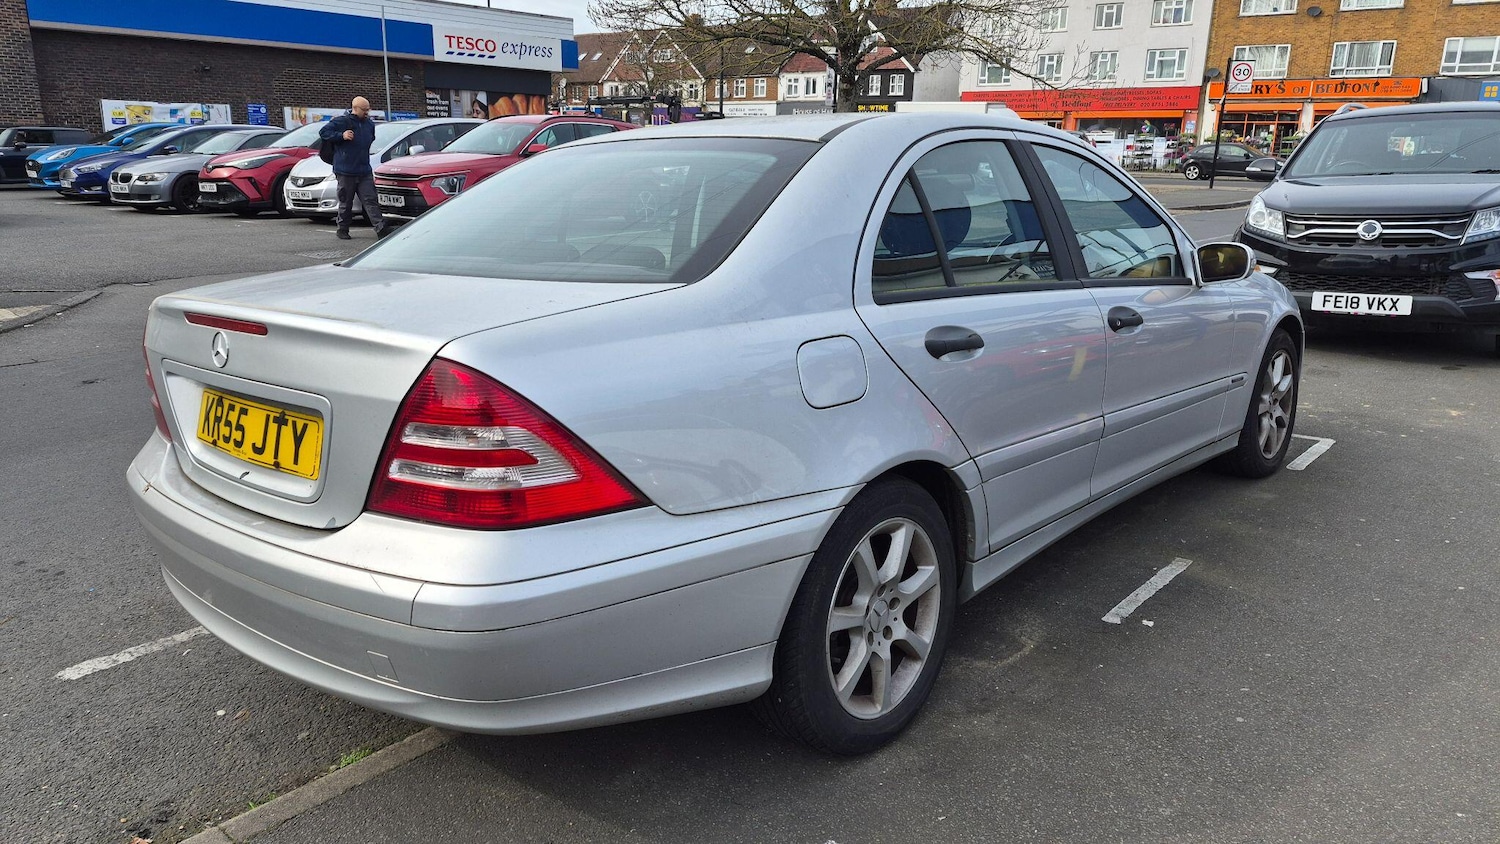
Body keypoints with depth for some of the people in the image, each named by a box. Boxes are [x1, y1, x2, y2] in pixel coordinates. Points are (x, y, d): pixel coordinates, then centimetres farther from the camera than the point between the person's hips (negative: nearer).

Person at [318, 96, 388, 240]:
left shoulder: (369, 124, 13)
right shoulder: (341, 122, -5)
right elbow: (323, 132, -5)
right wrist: (341, 136, -16)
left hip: (365, 171, 4)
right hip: (345, 171, -4)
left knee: (371, 201, -4)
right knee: (345, 203, 5)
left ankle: (381, 228, -12)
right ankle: (342, 230, 17)